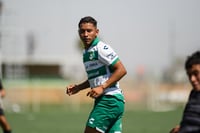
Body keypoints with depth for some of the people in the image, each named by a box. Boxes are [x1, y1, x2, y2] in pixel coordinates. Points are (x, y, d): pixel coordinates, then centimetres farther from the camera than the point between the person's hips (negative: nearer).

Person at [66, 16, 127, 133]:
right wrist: (78, 87, 15)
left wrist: (102, 87, -20)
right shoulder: (86, 53, 18)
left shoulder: (102, 48, -11)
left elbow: (121, 70, -16)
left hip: (110, 100, -9)